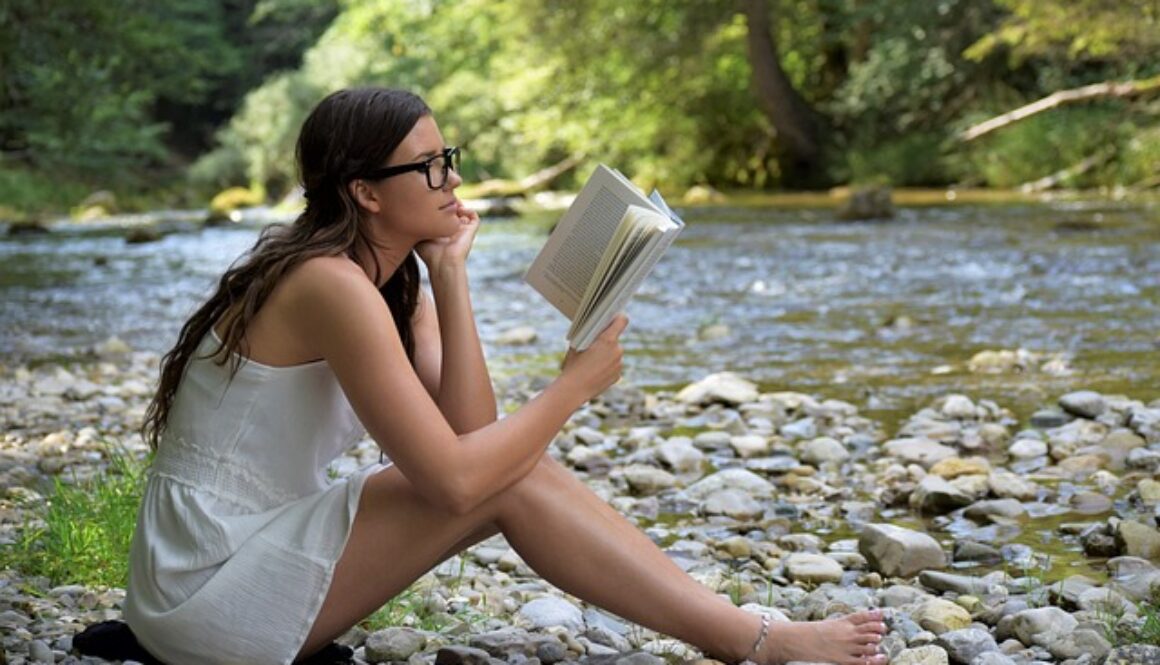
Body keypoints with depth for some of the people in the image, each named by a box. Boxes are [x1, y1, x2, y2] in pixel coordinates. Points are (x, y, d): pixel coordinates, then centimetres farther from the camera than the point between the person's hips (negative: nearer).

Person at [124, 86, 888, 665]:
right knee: (512, 480, -17)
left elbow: (467, 433, -5)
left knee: (506, 460, -4)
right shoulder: (333, 288, -22)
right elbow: (454, 479, -26)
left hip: (260, 546, 8)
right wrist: (575, 385, -13)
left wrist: (450, 275, -7)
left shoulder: (390, 282, 7)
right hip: (208, 589, -8)